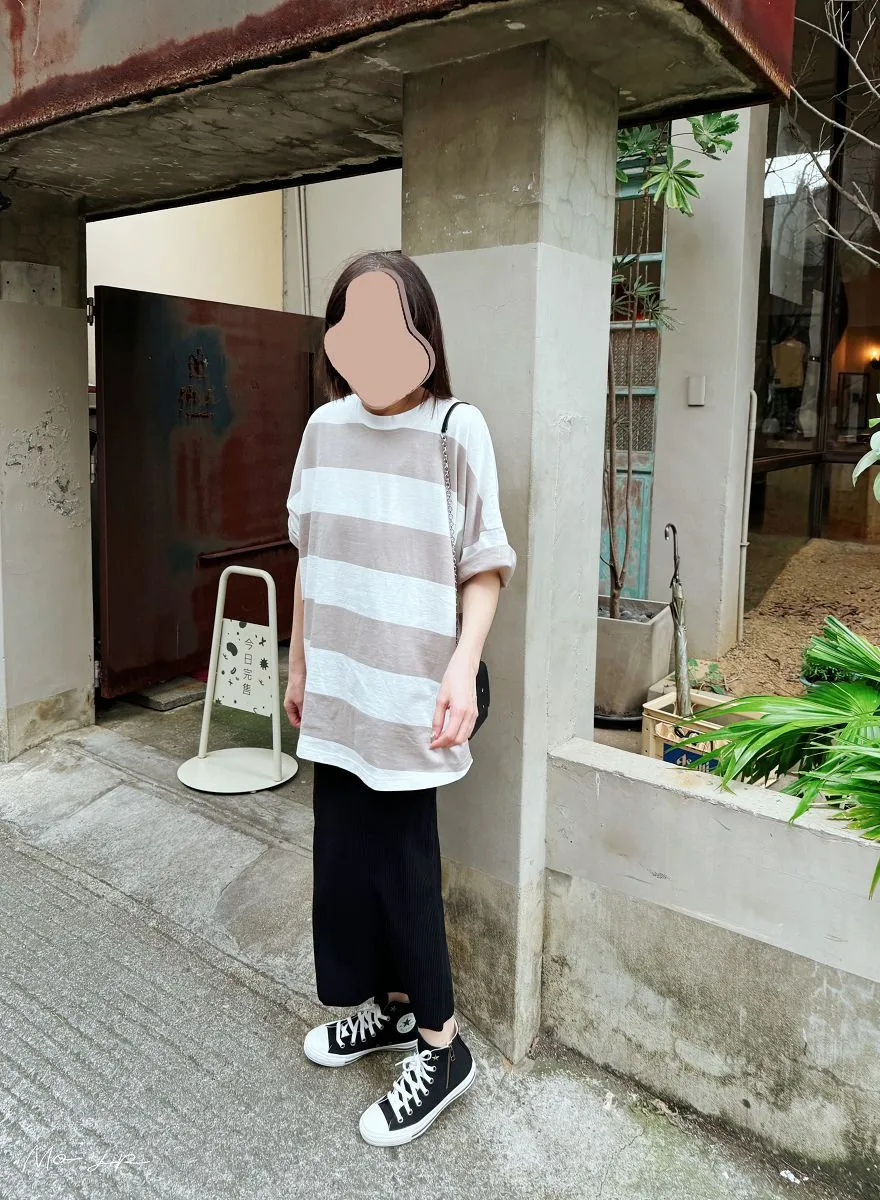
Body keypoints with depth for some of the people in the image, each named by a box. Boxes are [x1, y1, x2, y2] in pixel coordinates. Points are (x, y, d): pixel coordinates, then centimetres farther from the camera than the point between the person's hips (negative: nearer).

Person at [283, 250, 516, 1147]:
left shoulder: (456, 429, -11)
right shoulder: (325, 426, 5)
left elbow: (485, 568, -10)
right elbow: (311, 560, 12)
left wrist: (462, 668, -24)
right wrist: (300, 665, 16)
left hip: (409, 691, -5)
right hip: (339, 687, 6)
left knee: (399, 861, 2)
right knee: (345, 855, 13)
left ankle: (440, 1045, 22)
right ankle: (389, 1005, 36)